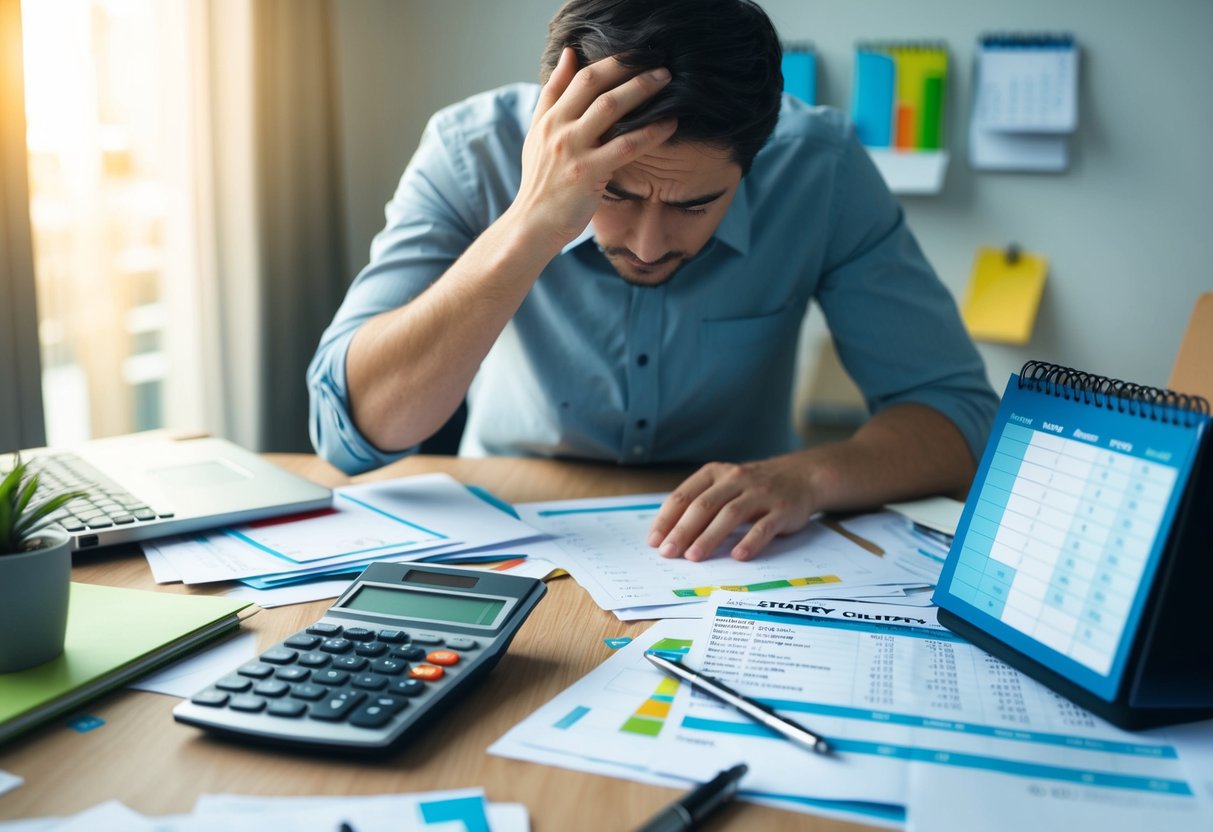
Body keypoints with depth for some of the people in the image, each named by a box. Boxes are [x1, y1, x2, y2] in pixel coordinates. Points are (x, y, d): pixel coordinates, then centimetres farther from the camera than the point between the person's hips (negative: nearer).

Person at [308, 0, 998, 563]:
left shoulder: (819, 166, -16)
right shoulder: (473, 153, -18)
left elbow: (962, 415, -13)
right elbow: (350, 428, -25)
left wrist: (807, 476, -31)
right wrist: (528, 228, -35)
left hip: (733, 563, 1)